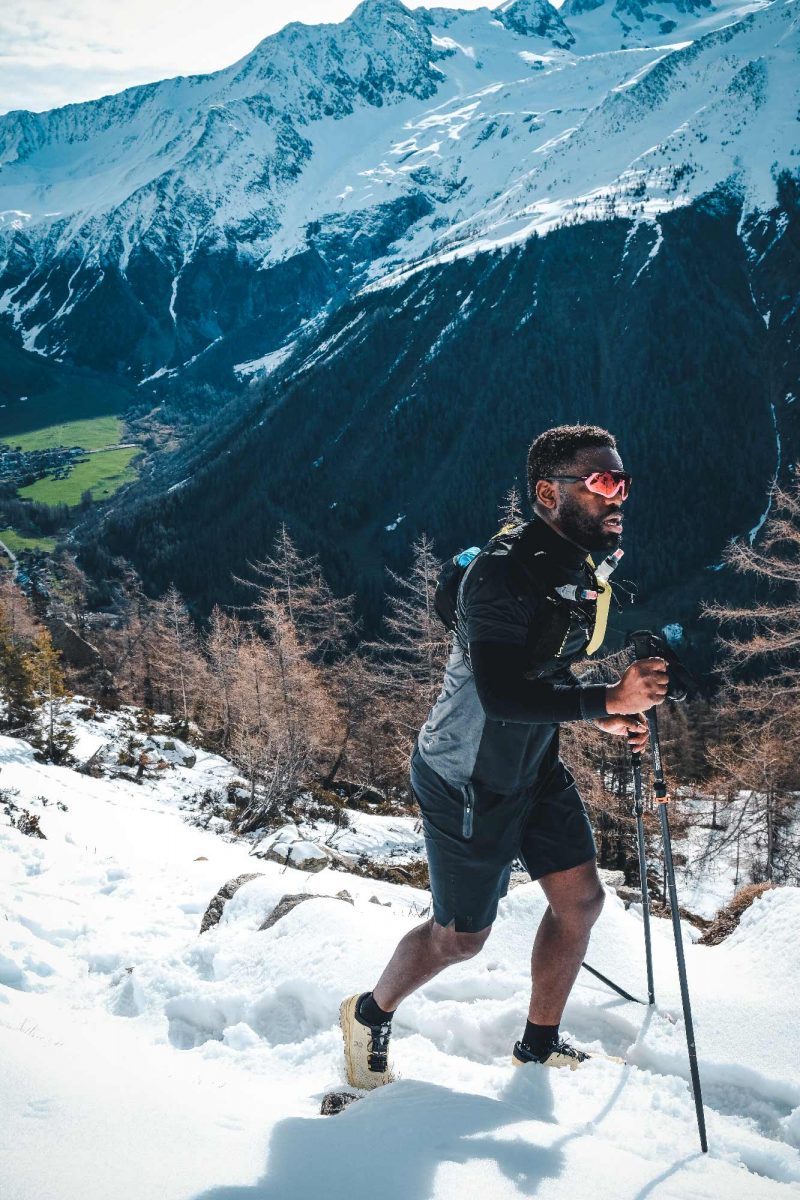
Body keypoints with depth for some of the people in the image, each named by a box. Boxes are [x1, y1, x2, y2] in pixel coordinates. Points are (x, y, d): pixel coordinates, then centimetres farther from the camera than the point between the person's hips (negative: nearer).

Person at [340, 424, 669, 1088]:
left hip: (534, 766, 9)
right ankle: (369, 1016, 34)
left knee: (581, 898, 10)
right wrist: (607, 698, -36)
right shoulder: (503, 572, -28)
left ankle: (540, 1046, 31)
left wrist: (607, 714, 2)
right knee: (460, 938, 6)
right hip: (469, 782, -8)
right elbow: (501, 693, -37)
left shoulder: (580, 567, 2)